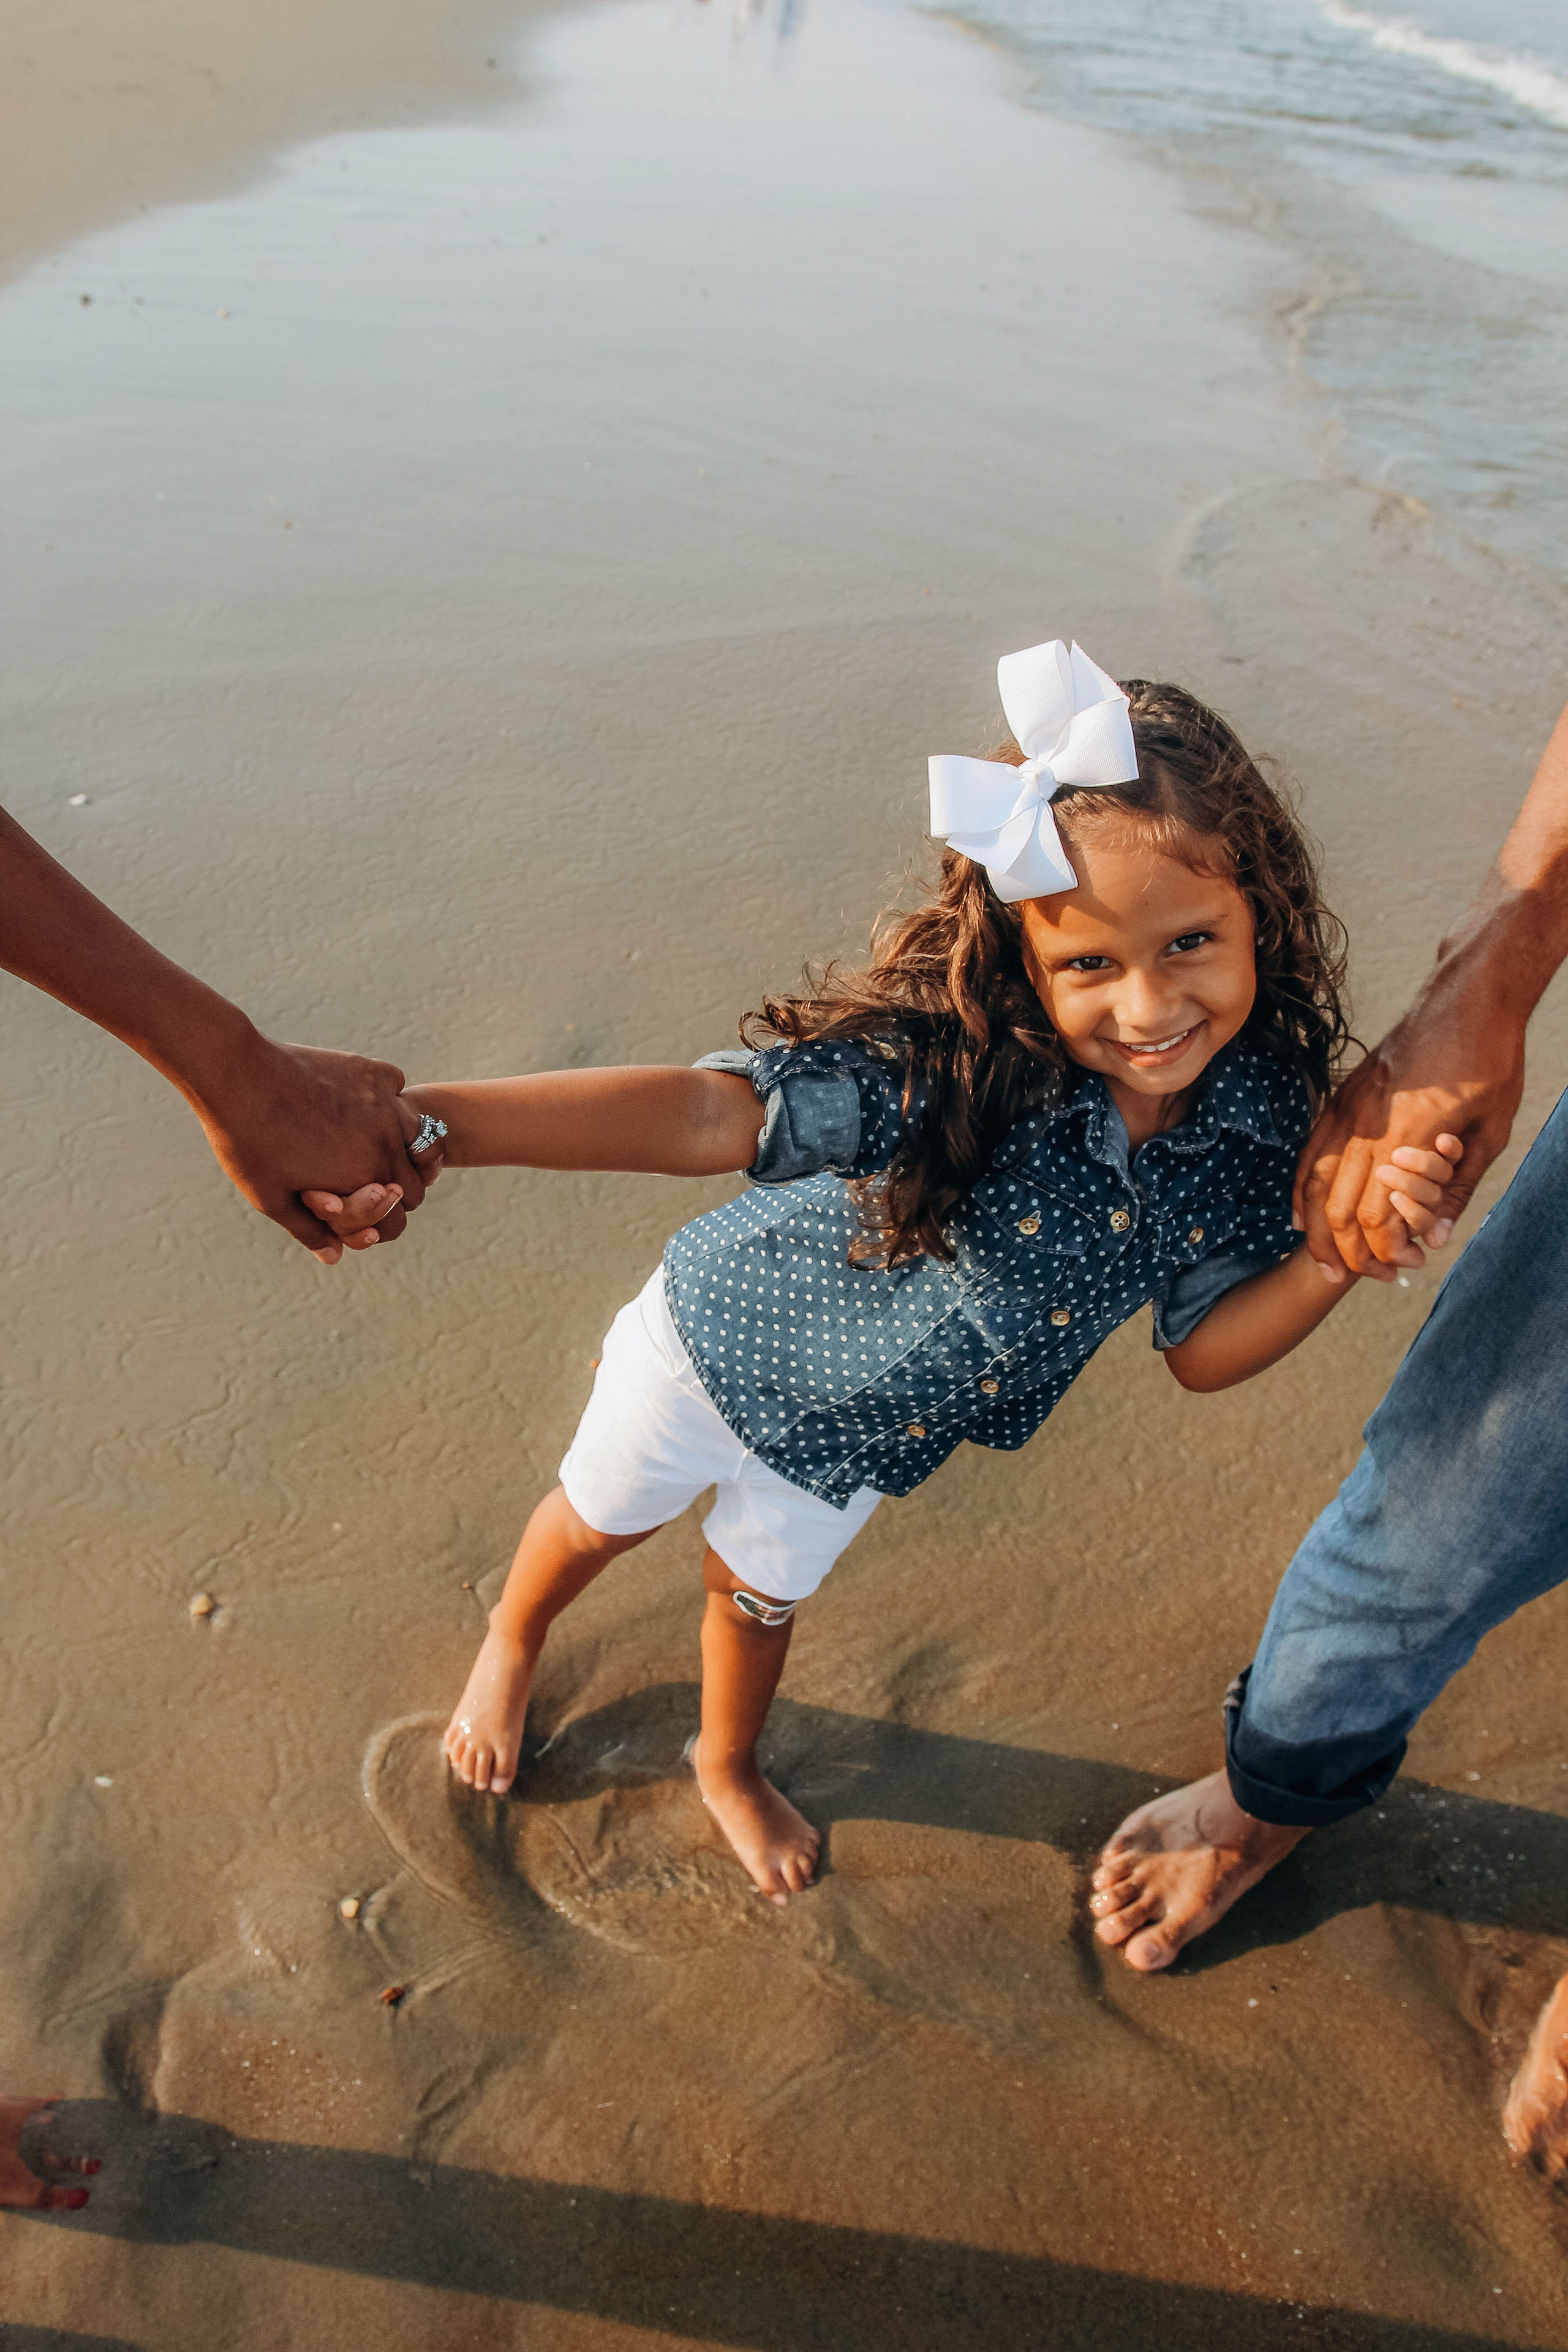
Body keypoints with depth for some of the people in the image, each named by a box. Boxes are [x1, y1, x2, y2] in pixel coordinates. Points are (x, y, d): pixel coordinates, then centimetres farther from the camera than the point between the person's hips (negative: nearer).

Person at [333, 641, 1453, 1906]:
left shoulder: (1257, 1115, -21)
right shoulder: (950, 1059, -39)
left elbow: (1202, 1348, -10)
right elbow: (712, 1114, -50)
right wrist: (419, 1117, -64)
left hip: (866, 1439, 3)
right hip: (722, 1341, -3)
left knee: (762, 1588, 30)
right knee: (600, 1520, 27)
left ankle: (729, 1767, 65)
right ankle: (510, 1649, 64)